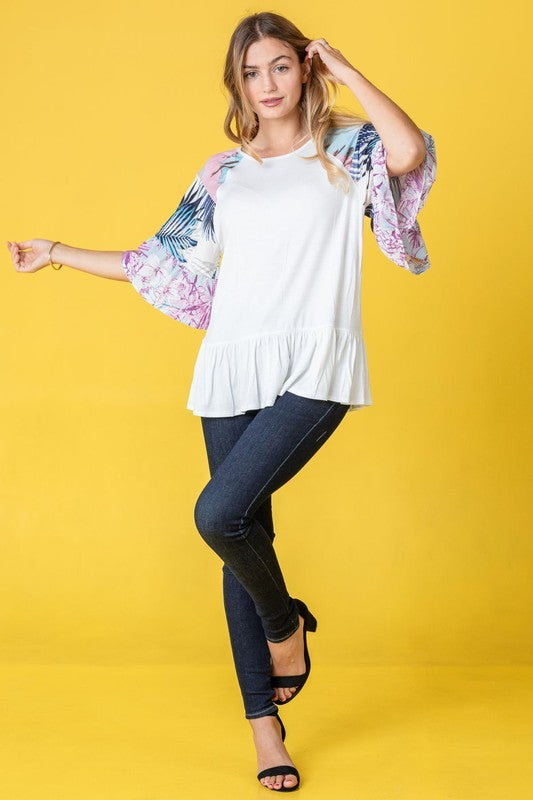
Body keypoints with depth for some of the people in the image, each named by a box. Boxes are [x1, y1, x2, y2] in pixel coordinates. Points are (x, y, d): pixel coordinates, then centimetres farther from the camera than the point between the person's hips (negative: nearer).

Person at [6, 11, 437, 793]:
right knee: (244, 536, 5)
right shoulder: (225, 173, 17)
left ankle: (285, 622, 11)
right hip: (233, 373, 4)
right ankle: (265, 719, 19)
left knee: (220, 511, -20)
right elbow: (159, 262, 21)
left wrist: (341, 68, -4)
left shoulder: (348, 149, 8)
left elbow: (410, 152, -16)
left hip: (315, 369, -4)